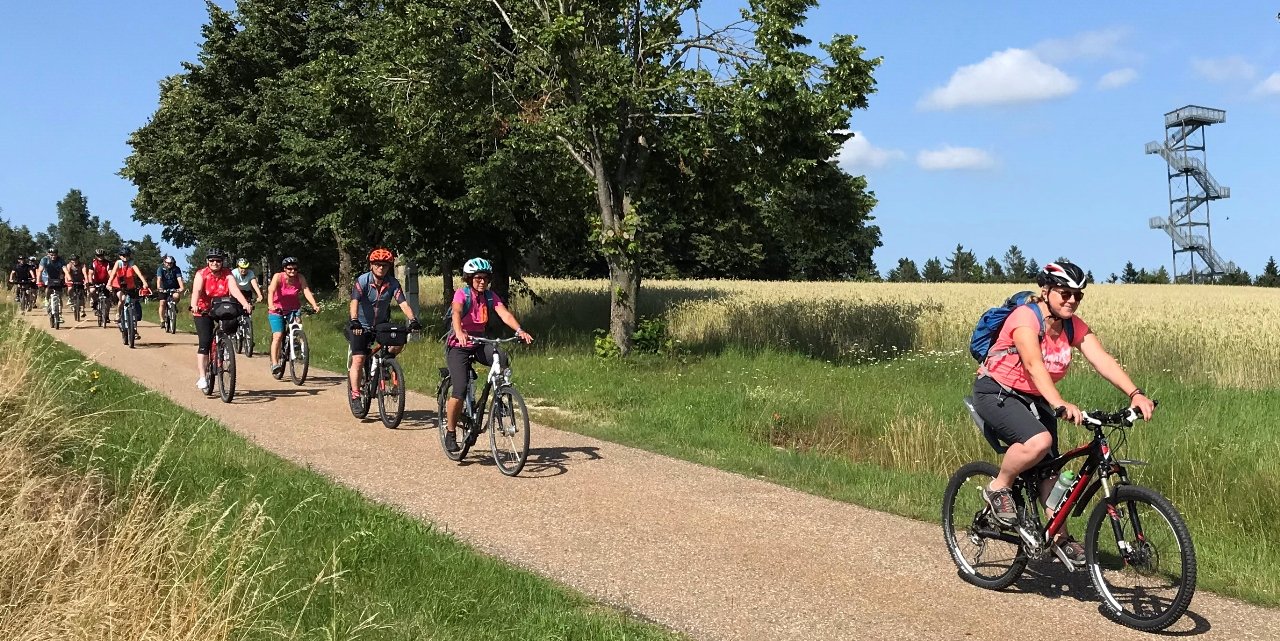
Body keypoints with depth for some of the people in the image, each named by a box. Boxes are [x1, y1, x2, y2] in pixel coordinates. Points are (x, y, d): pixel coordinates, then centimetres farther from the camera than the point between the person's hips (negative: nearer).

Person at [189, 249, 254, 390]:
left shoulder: (228, 275, -4)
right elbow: (196, 291, -24)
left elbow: (235, 290, -20)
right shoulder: (201, 274, -8)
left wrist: (246, 304, -38)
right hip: (204, 311, -3)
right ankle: (202, 377, -16)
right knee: (204, 342, -14)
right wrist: (194, 306, -44)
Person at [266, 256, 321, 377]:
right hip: (277, 310, -3)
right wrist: (271, 306, -47)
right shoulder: (278, 277, -16)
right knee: (278, 335, -15)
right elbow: (271, 291, -29)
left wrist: (314, 305, -37)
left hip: (293, 309, 3)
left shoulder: (300, 278, -9)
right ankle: (274, 363, -16)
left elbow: (307, 292, -21)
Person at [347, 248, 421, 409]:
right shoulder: (362, 281, -18)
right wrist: (354, 321, -48)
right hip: (361, 326, -3)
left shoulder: (393, 283, -10)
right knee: (358, 359, -12)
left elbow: (403, 303, -20)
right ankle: (355, 396, -5)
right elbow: (355, 302, -31)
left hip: (381, 324, 3)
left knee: (398, 343, -20)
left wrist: (413, 320, -38)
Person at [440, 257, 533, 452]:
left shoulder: (491, 297, 0)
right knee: (460, 390, -17)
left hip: (479, 344, 4)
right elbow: (456, 313, -32)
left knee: (502, 358, -28)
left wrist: (520, 331, -36)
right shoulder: (462, 294, -12)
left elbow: (505, 314, -16)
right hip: (458, 346, -4)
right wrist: (459, 333, -53)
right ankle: (450, 433, 0)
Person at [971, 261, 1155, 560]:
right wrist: (1060, 405, -51)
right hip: (996, 392, -7)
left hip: (1034, 399, 7)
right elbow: (1034, 366, -37)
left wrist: (1135, 394, -30)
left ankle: (1060, 535, 17)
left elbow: (1103, 360, -15)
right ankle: (998, 488, -8)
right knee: (1039, 441, -32)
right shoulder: (1025, 317, -24)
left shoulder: (1075, 327, -3)